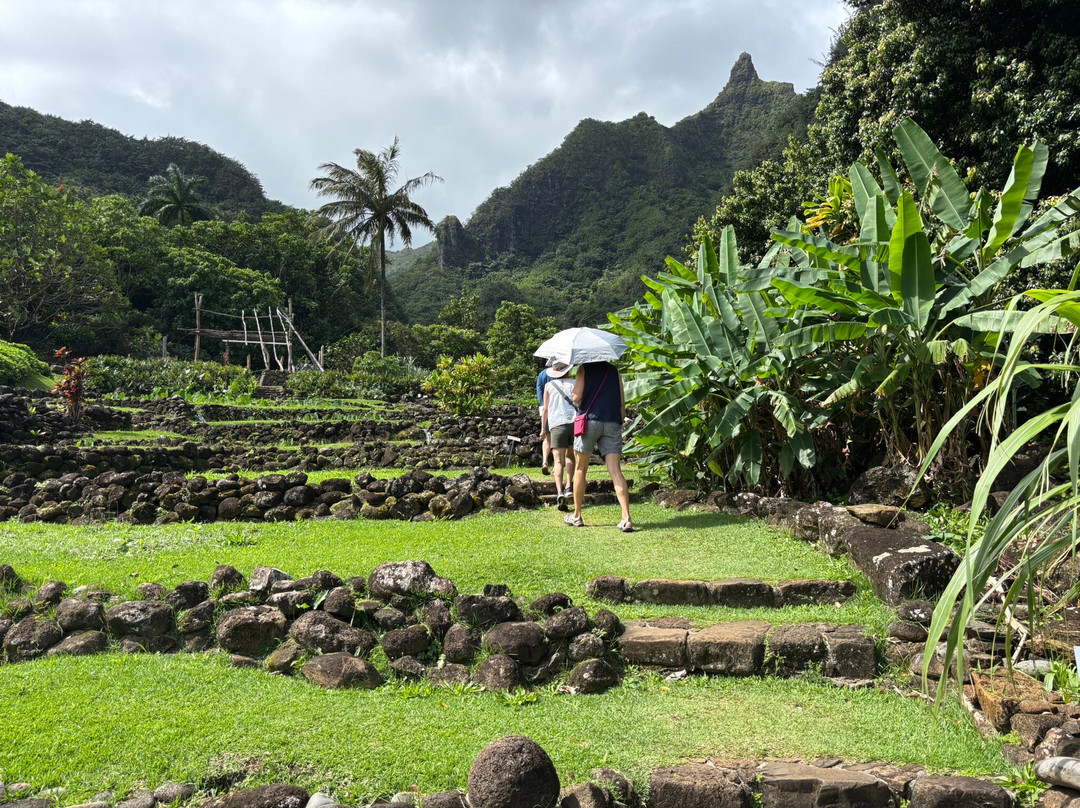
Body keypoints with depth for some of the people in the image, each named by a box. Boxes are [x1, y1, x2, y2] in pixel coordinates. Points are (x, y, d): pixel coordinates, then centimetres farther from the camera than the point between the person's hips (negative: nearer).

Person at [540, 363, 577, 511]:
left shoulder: (549, 386, 9)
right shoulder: (573, 384, 10)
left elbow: (545, 409, 9)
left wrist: (543, 429, 17)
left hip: (557, 424, -1)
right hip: (574, 422, 1)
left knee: (558, 461, -4)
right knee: (570, 456, 21)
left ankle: (559, 492, -21)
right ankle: (568, 486, 12)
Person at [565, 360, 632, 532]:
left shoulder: (585, 368, 4)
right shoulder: (614, 371, 16)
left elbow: (576, 397, -5)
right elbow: (622, 402, 13)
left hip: (590, 419, -3)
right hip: (613, 423, 3)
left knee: (580, 469, 10)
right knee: (615, 471, -4)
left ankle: (577, 516, 18)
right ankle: (626, 518, -14)